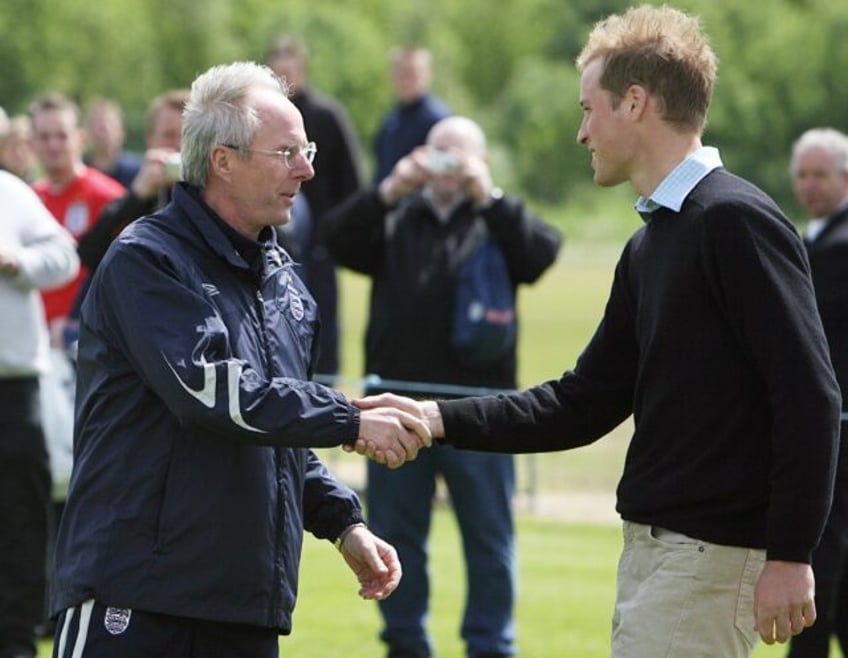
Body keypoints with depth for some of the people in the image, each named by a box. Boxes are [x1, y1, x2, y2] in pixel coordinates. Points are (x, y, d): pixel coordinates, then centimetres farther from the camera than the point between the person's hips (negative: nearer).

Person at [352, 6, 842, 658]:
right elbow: (583, 405, 19)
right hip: (652, 548, 9)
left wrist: (790, 555, -20)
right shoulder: (649, 246, 17)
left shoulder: (736, 220, -12)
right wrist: (440, 419, 12)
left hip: (712, 555, -9)